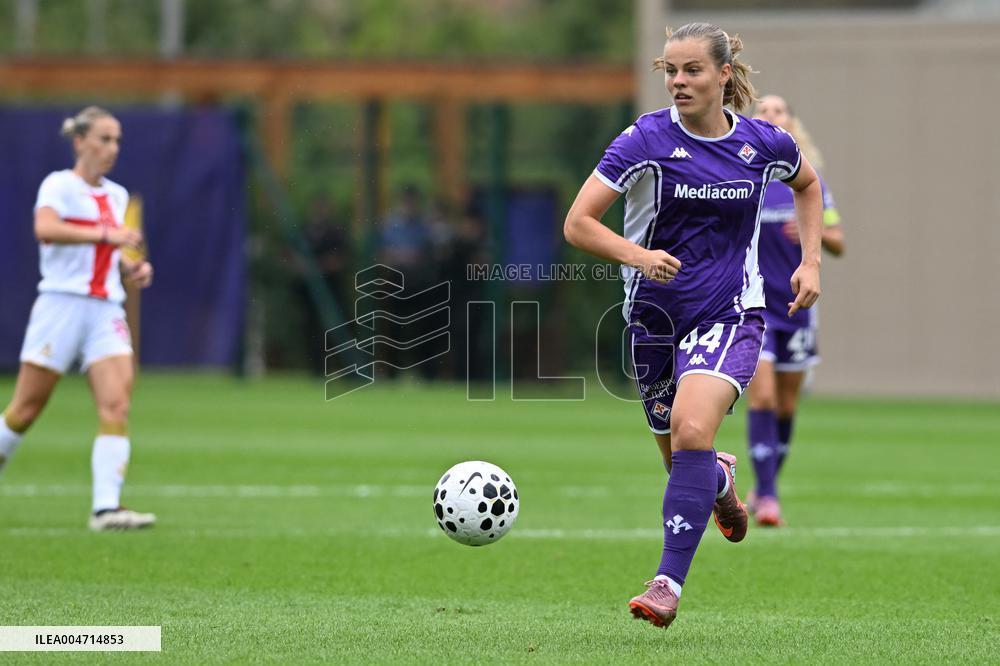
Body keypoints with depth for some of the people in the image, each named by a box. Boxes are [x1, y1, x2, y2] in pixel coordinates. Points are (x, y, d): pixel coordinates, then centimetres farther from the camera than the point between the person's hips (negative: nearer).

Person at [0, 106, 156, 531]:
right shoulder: (59, 185, -4)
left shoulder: (117, 196, 16)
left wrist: (133, 271, 8)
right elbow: (45, 228, -25)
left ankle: (107, 507, -16)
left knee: (116, 406, -11)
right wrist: (103, 234, -31)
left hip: (107, 311, 5)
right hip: (62, 305, -5)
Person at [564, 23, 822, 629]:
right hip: (656, 318, 1)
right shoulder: (647, 139, -10)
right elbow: (578, 223, -13)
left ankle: (669, 585, -25)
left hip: (730, 315, -1)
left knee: (691, 429, -27)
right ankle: (721, 480, 53)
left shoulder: (765, 144, -3)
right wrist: (639, 256, -31)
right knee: (684, 462, 12)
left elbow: (807, 185, 22)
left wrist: (811, 262, 10)